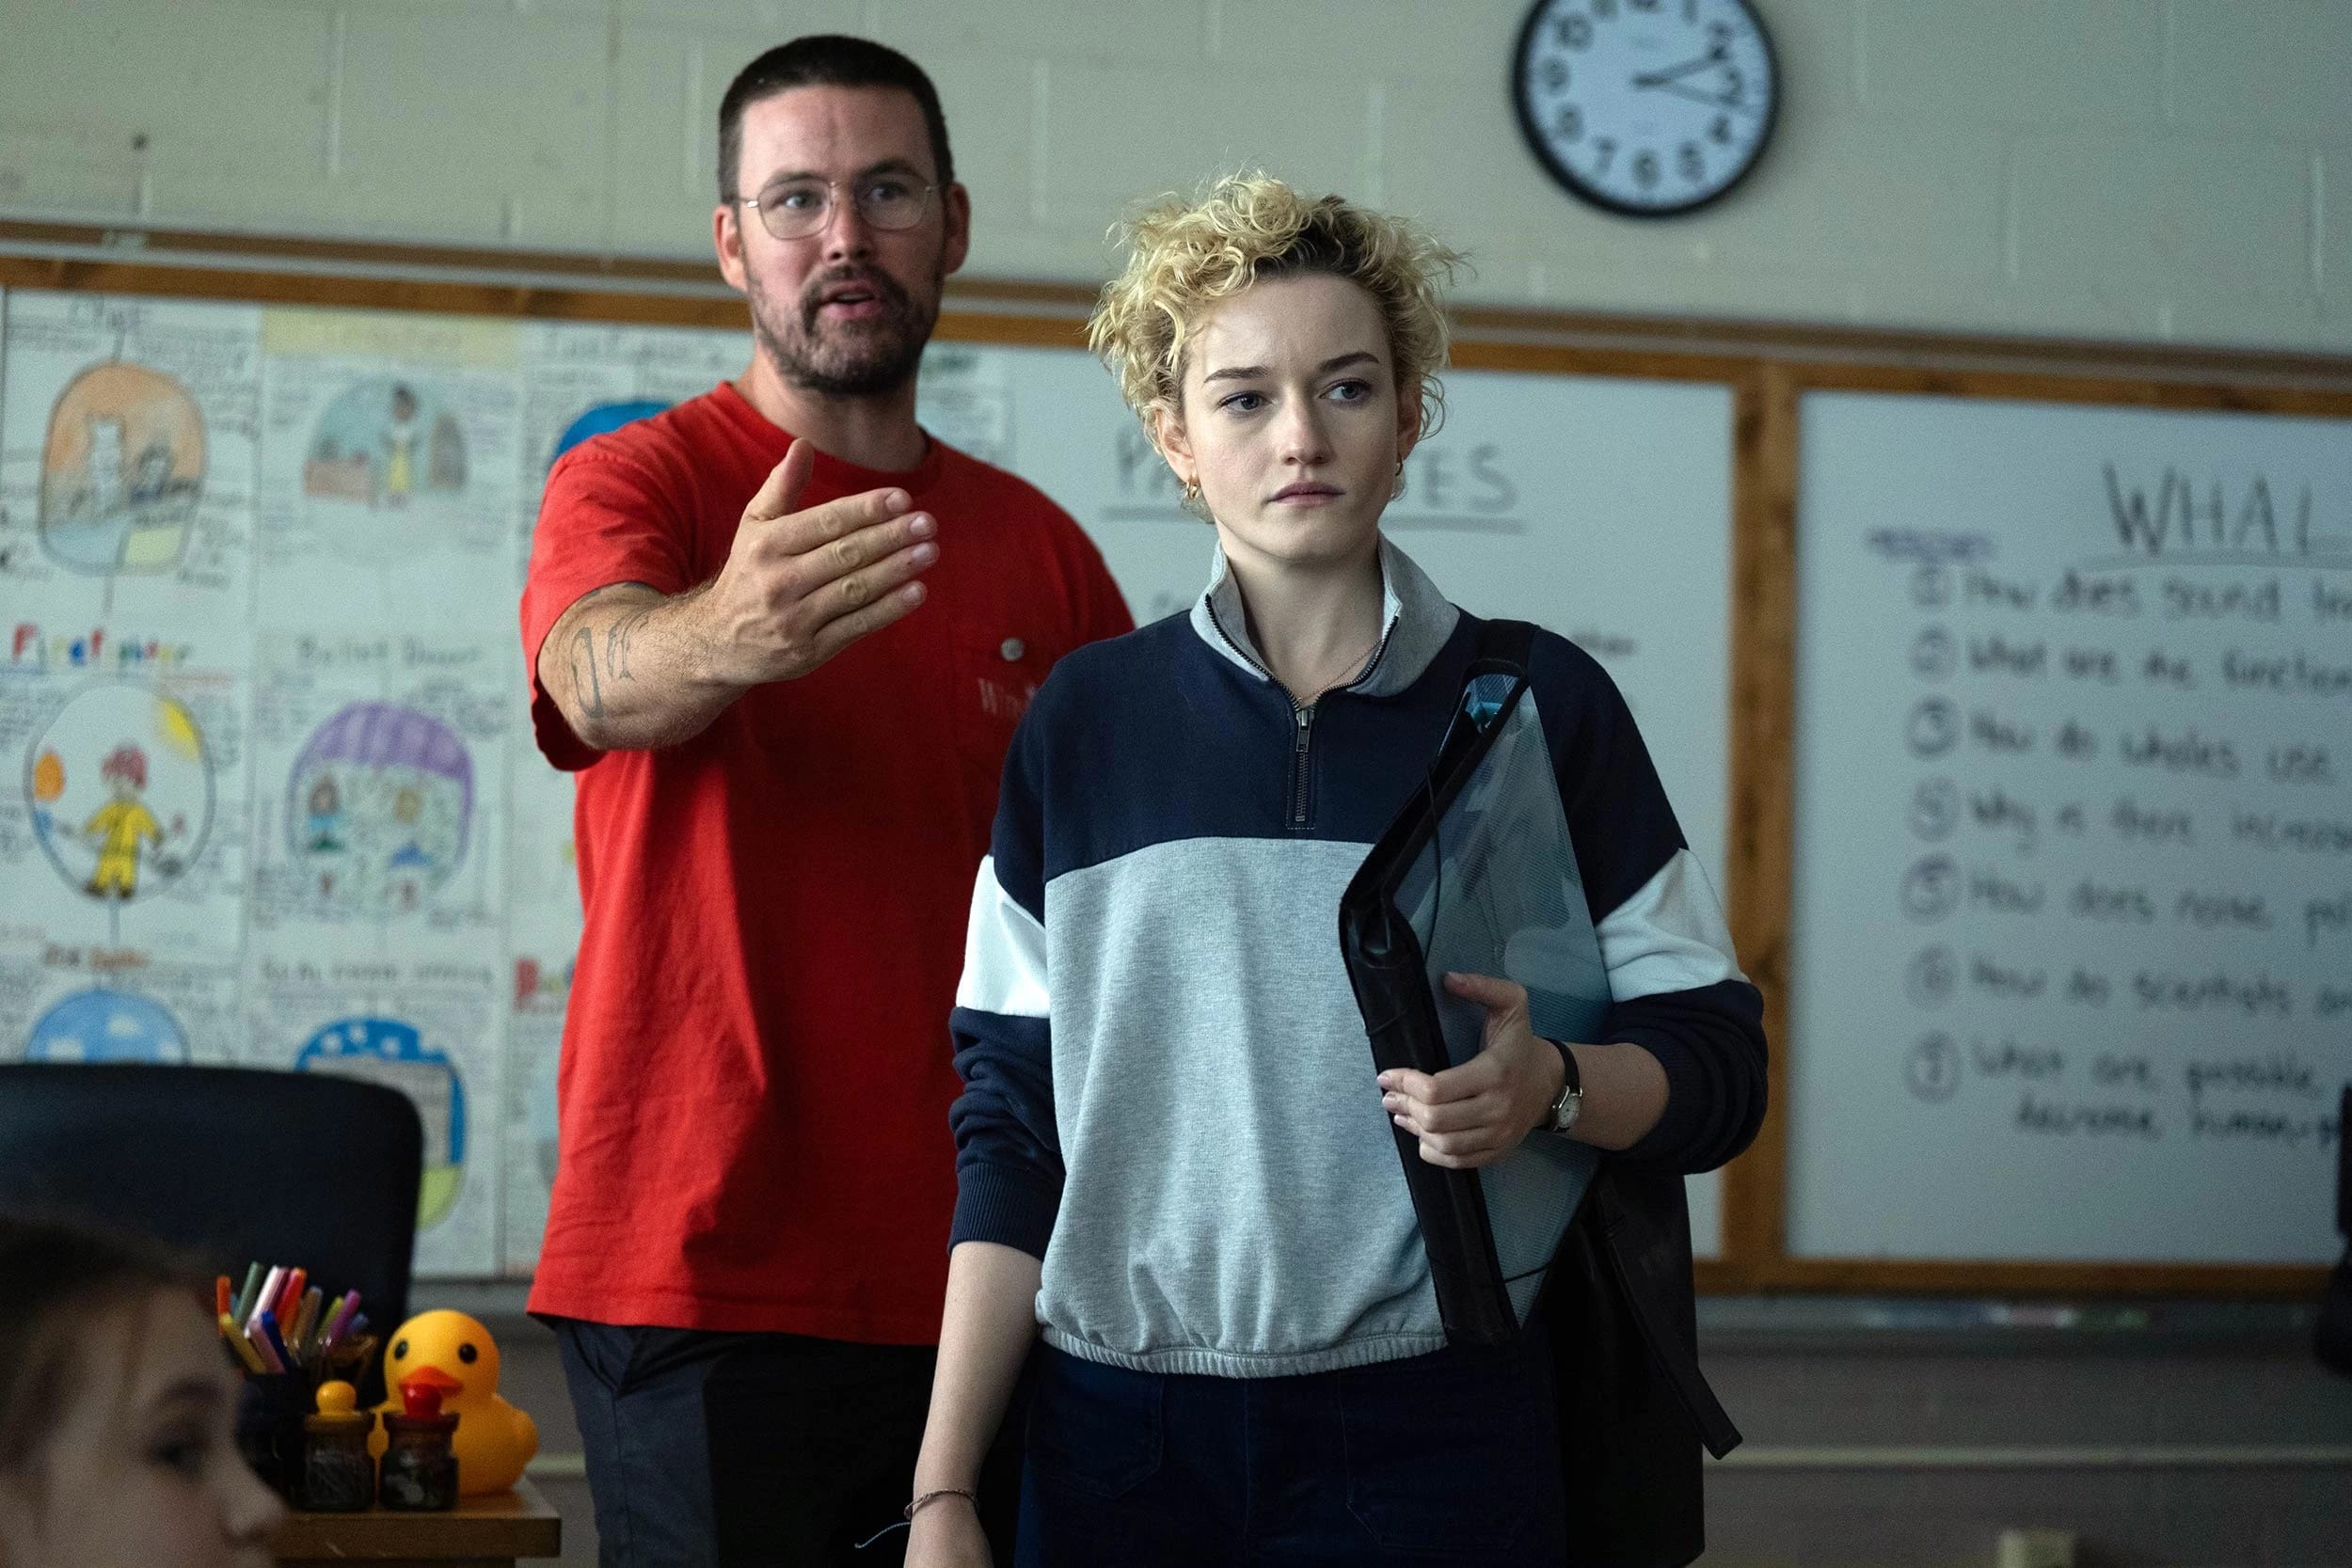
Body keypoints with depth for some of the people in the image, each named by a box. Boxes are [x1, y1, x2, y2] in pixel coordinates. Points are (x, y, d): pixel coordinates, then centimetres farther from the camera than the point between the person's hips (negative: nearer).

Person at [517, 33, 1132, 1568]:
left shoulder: (1043, 547, 11)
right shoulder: (634, 485, -2)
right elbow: (599, 674, -24)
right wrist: (728, 634, -48)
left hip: (969, 1277, 4)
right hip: (710, 1278, -4)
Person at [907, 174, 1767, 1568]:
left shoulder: (1538, 704, 2)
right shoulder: (1087, 721, 6)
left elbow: (1717, 1058, 4)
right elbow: (1016, 1121, 7)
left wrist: (1552, 1086, -18)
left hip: (1429, 1445, -1)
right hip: (1119, 1445, 1)